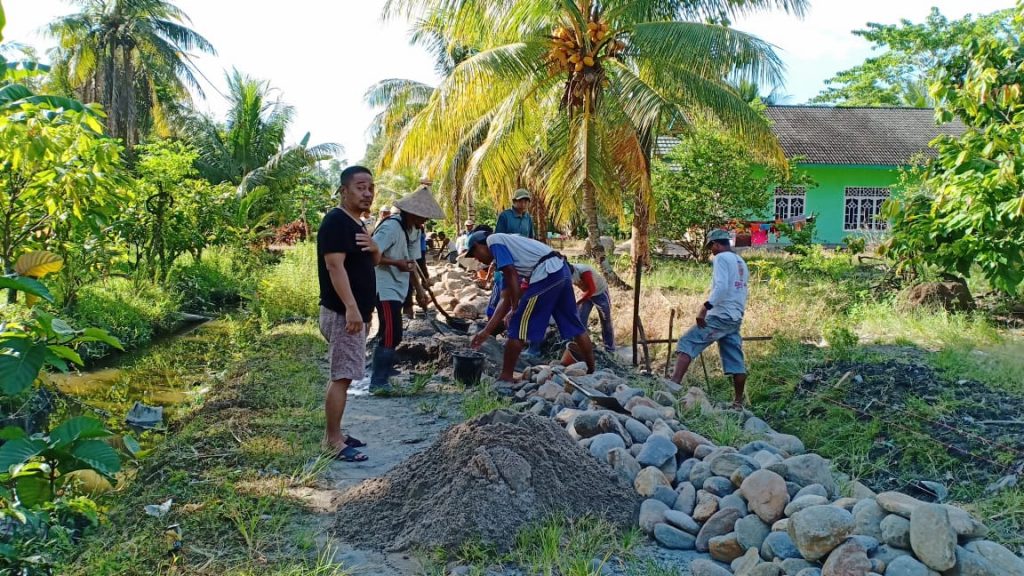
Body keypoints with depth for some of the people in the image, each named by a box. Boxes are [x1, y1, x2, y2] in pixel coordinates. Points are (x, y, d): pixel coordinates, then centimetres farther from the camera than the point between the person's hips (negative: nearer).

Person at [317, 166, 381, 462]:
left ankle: (334, 434, 21)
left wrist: (374, 248, -2)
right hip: (342, 313, -10)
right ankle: (333, 441, 0)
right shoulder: (336, 221, -15)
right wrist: (351, 307, -29)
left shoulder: (357, 224, 16)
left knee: (342, 376, 13)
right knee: (341, 377, -7)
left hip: (356, 312, 10)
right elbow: (334, 266, -23)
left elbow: (373, 262, 22)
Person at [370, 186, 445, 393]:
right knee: (391, 335, -12)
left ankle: (382, 375, 27)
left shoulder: (415, 230, 8)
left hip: (399, 288, 9)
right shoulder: (391, 227, -19)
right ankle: (378, 383, -5)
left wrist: (418, 289, 14)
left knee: (392, 335, 15)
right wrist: (396, 263, -26)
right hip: (385, 287, -9)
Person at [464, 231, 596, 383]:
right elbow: (506, 299, 26)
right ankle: (592, 371, 28)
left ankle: (506, 377, 6)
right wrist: (486, 331, 25)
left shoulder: (493, 240, 5)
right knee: (573, 325, 19)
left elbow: (512, 275, -9)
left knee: (518, 325, -1)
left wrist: (514, 309, -1)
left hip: (547, 273, -10)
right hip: (562, 269, 10)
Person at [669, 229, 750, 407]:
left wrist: (705, 307, -27)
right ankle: (738, 401, 14)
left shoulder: (721, 258, -7)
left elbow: (721, 287, -21)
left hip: (720, 316, -9)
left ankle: (673, 384, -25)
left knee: (687, 343, -12)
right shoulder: (741, 262, 19)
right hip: (735, 318, 9)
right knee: (736, 361, 10)